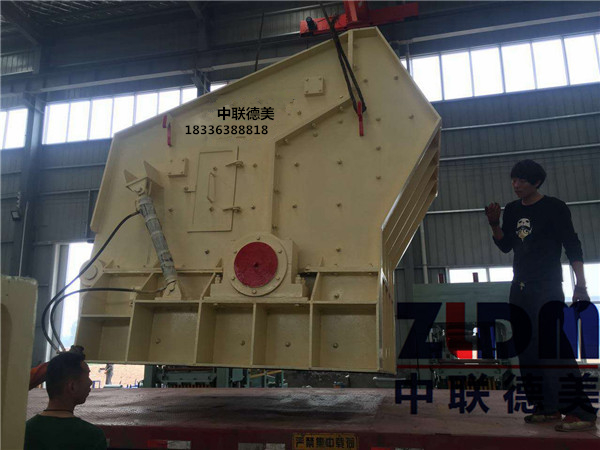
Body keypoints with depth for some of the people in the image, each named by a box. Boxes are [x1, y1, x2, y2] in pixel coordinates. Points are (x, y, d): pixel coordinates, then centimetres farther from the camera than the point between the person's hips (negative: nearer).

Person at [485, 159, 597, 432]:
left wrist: (580, 284, -15)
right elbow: (506, 245, 12)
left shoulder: (554, 207, -4)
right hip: (520, 287, 7)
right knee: (529, 350, 6)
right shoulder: (512, 210, 12)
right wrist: (494, 224, -6)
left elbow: (572, 246, -7)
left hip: (548, 286, -7)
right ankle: (548, 408, 12)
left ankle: (581, 412, -11)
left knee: (555, 345, -15)